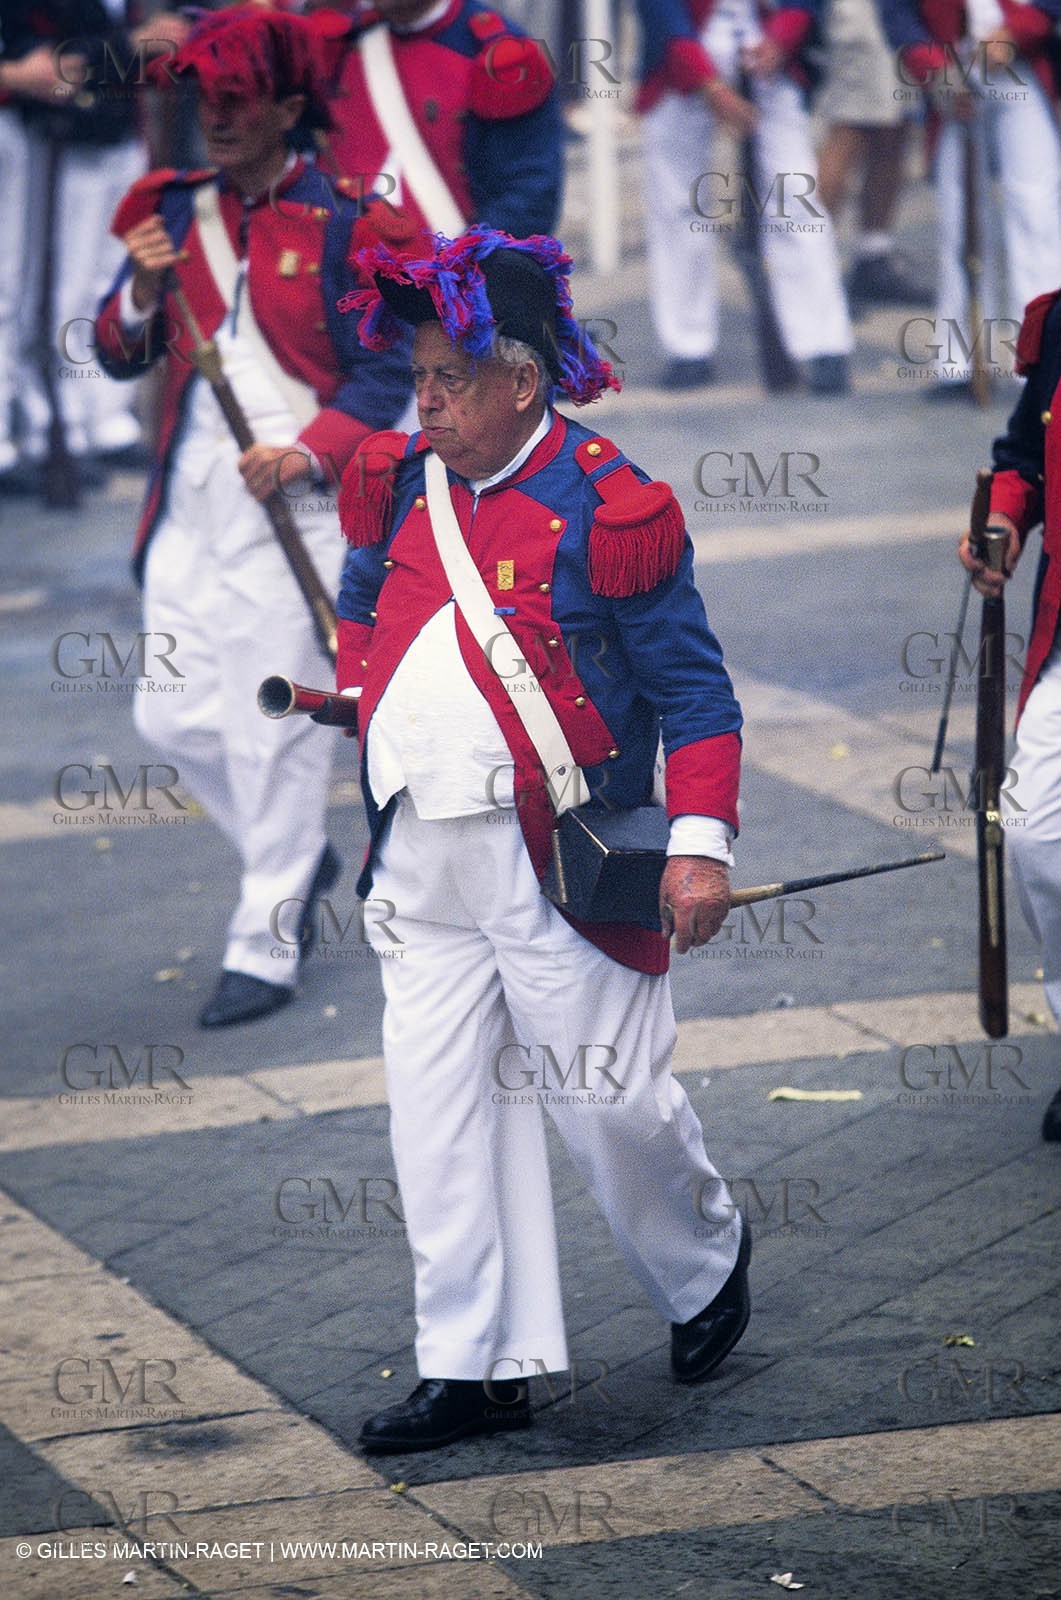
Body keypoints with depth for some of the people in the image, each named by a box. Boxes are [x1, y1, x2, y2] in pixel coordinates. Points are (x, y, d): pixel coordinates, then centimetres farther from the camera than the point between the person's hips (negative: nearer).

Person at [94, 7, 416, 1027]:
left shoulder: (342, 224, -7)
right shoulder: (177, 210, 8)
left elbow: (391, 370, -6)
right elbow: (121, 355, 11)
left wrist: (308, 453, -18)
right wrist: (143, 293, -10)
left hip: (291, 501, -6)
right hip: (190, 500, 6)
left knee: (273, 728, -3)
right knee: (173, 715, 8)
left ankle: (264, 948, 6)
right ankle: (299, 857, 32)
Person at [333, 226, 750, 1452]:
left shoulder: (605, 509, -13)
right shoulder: (404, 485, 5)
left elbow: (693, 688, -10)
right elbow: (362, 601, 28)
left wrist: (699, 842, -18)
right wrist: (360, 690, 11)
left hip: (562, 866, -6)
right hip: (422, 866, 6)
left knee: (607, 1099, 5)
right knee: (437, 1113, 3)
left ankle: (705, 1262, 35)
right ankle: (475, 1367, 10)